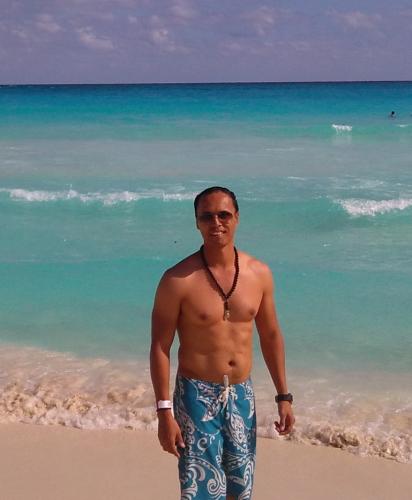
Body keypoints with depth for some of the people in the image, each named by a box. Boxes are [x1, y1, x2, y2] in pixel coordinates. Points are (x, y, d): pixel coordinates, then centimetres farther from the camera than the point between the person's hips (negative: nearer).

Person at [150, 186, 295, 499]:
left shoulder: (259, 274, 0)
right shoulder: (178, 281, -13)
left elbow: (271, 336, 10)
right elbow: (160, 347, -10)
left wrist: (284, 396, 9)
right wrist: (165, 412, -14)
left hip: (242, 395, 4)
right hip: (197, 395, -4)